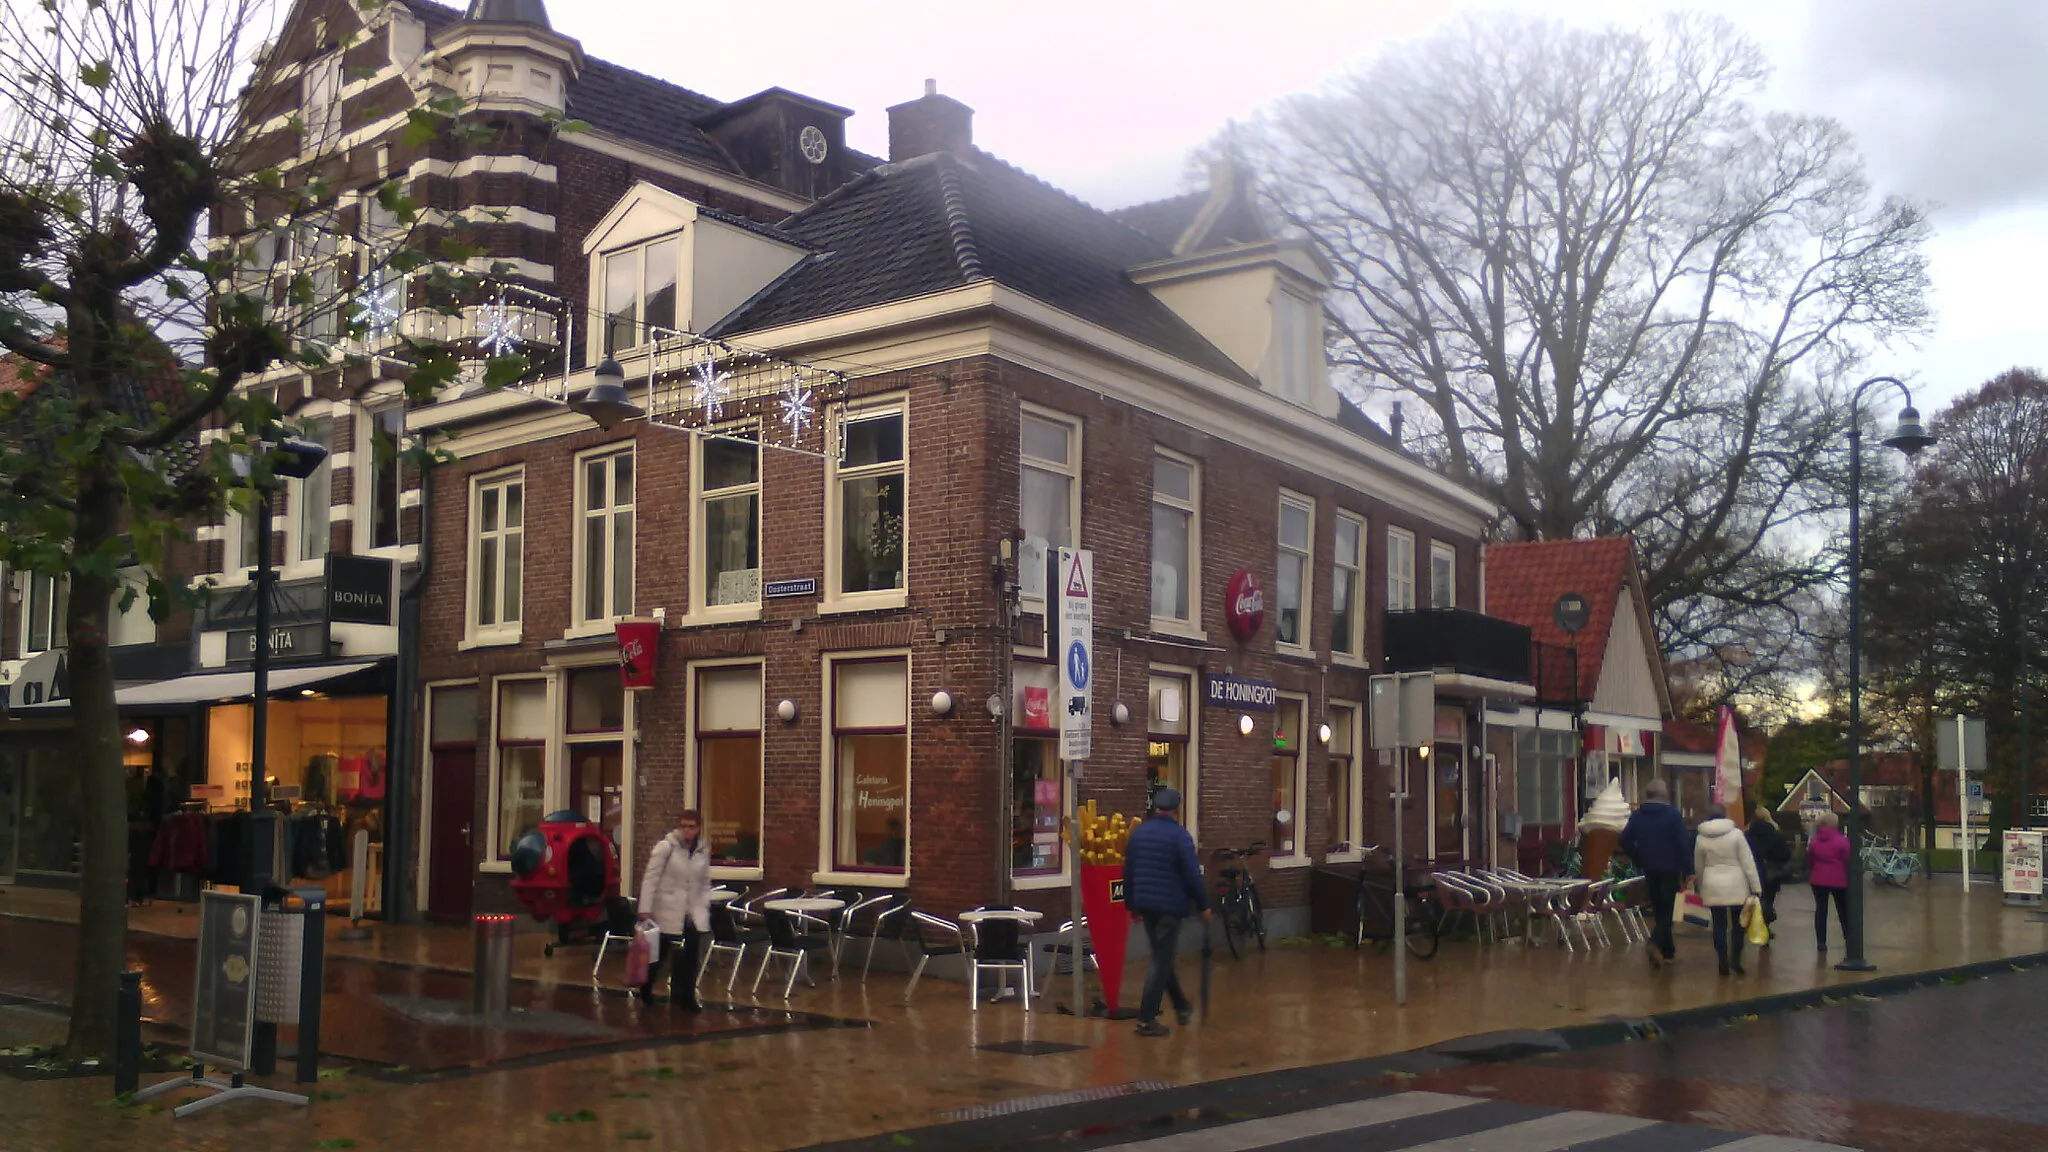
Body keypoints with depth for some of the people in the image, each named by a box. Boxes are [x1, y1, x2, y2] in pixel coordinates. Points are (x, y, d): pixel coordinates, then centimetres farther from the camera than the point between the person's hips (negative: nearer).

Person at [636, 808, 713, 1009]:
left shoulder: (703, 850, 3)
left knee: (690, 957, -1)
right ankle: (645, 991, 33)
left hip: (693, 913, 3)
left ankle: (685, 997, 12)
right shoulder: (666, 846, -11)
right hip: (667, 911, -3)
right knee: (658, 953, 10)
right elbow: (650, 878, -10)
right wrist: (645, 909, -12)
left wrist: (703, 906, 3)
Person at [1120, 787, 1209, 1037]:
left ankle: (1182, 1007, 31)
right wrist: (1203, 905, -5)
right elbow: (1192, 874, -14)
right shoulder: (1179, 835, -12)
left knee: (1162, 957, 20)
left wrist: (1131, 903, 21)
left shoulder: (1138, 832, 8)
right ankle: (1146, 1019, -2)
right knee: (1161, 961, -1)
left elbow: (1128, 871, 13)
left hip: (1145, 903, 7)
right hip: (1170, 904, -7)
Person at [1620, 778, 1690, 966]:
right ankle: (1656, 942, -23)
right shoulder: (1673, 815, -7)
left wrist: (1639, 860, 9)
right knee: (1666, 909, -2)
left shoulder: (1637, 815, 5)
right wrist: (1686, 869, -8)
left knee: (1658, 909, 13)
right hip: (1670, 869, -4)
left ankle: (1668, 950, 18)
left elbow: (1625, 840, 1)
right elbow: (1682, 844, -11)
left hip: (1649, 869, 4)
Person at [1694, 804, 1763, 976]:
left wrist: (1702, 888, 22)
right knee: (1738, 924, 13)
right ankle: (1735, 959, 4)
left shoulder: (1701, 838, 1)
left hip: (1713, 887, 2)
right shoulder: (1736, 834, -7)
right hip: (1735, 886, -2)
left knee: (1719, 926, 7)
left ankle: (1723, 963, 7)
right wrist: (1756, 887, -4)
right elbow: (1748, 862, -7)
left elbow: (1698, 867, 9)